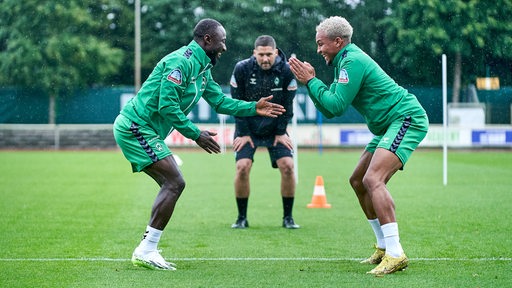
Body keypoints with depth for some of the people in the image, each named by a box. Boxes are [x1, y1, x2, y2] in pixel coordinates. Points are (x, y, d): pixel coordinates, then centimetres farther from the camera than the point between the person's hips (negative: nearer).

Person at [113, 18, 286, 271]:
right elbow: (167, 105, -24)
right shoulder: (181, 61, -18)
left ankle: (146, 250, 12)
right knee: (174, 183, -14)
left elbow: (220, 102, 21)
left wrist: (253, 108, 12)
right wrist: (195, 134, -19)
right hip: (136, 127, -11)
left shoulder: (202, 68, 15)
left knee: (172, 185, 11)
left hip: (140, 130, 11)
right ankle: (146, 251, -12)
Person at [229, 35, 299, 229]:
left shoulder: (286, 71, -13)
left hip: (275, 128, 1)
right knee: (242, 166, -16)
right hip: (248, 128, -1)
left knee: (287, 166, -12)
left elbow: (287, 104, -3)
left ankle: (288, 217, 2)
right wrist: (243, 133, -8)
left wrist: (281, 132, -4)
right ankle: (242, 218, -1)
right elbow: (237, 103, -7)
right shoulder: (242, 69, -15)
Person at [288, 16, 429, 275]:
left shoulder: (352, 61, -15)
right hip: (390, 126, 11)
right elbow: (329, 110, 16)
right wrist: (311, 82, 6)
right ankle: (384, 247, 22)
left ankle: (395, 254, -31)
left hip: (406, 119, -11)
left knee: (373, 179, -24)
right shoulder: (345, 61, 18)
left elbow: (336, 106, -18)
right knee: (358, 181, 14)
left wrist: (311, 81, -10)